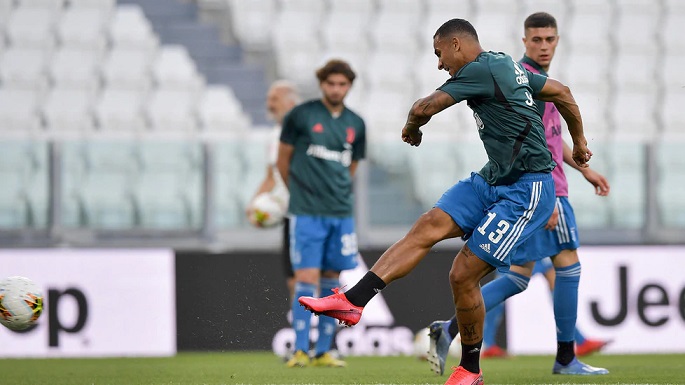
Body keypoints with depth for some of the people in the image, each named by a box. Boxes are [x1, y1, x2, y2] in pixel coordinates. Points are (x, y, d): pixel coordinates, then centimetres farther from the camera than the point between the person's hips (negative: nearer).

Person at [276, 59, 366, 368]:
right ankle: (299, 351, -6)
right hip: (306, 213, -4)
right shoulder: (300, 116, -2)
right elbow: (283, 162, 7)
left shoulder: (356, 125, 10)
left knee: (332, 282, 6)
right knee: (307, 278, -10)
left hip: (340, 213, 4)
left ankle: (323, 352, 12)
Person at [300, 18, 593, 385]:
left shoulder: (482, 69, -15)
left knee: (463, 274, -9)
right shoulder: (507, 65, 15)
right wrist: (579, 143, 40)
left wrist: (411, 128, 6)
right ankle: (352, 301, -18)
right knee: (427, 227, -8)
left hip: (526, 191, -10)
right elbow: (562, 93, 27)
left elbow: (424, 108, -18)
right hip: (493, 179, 10)